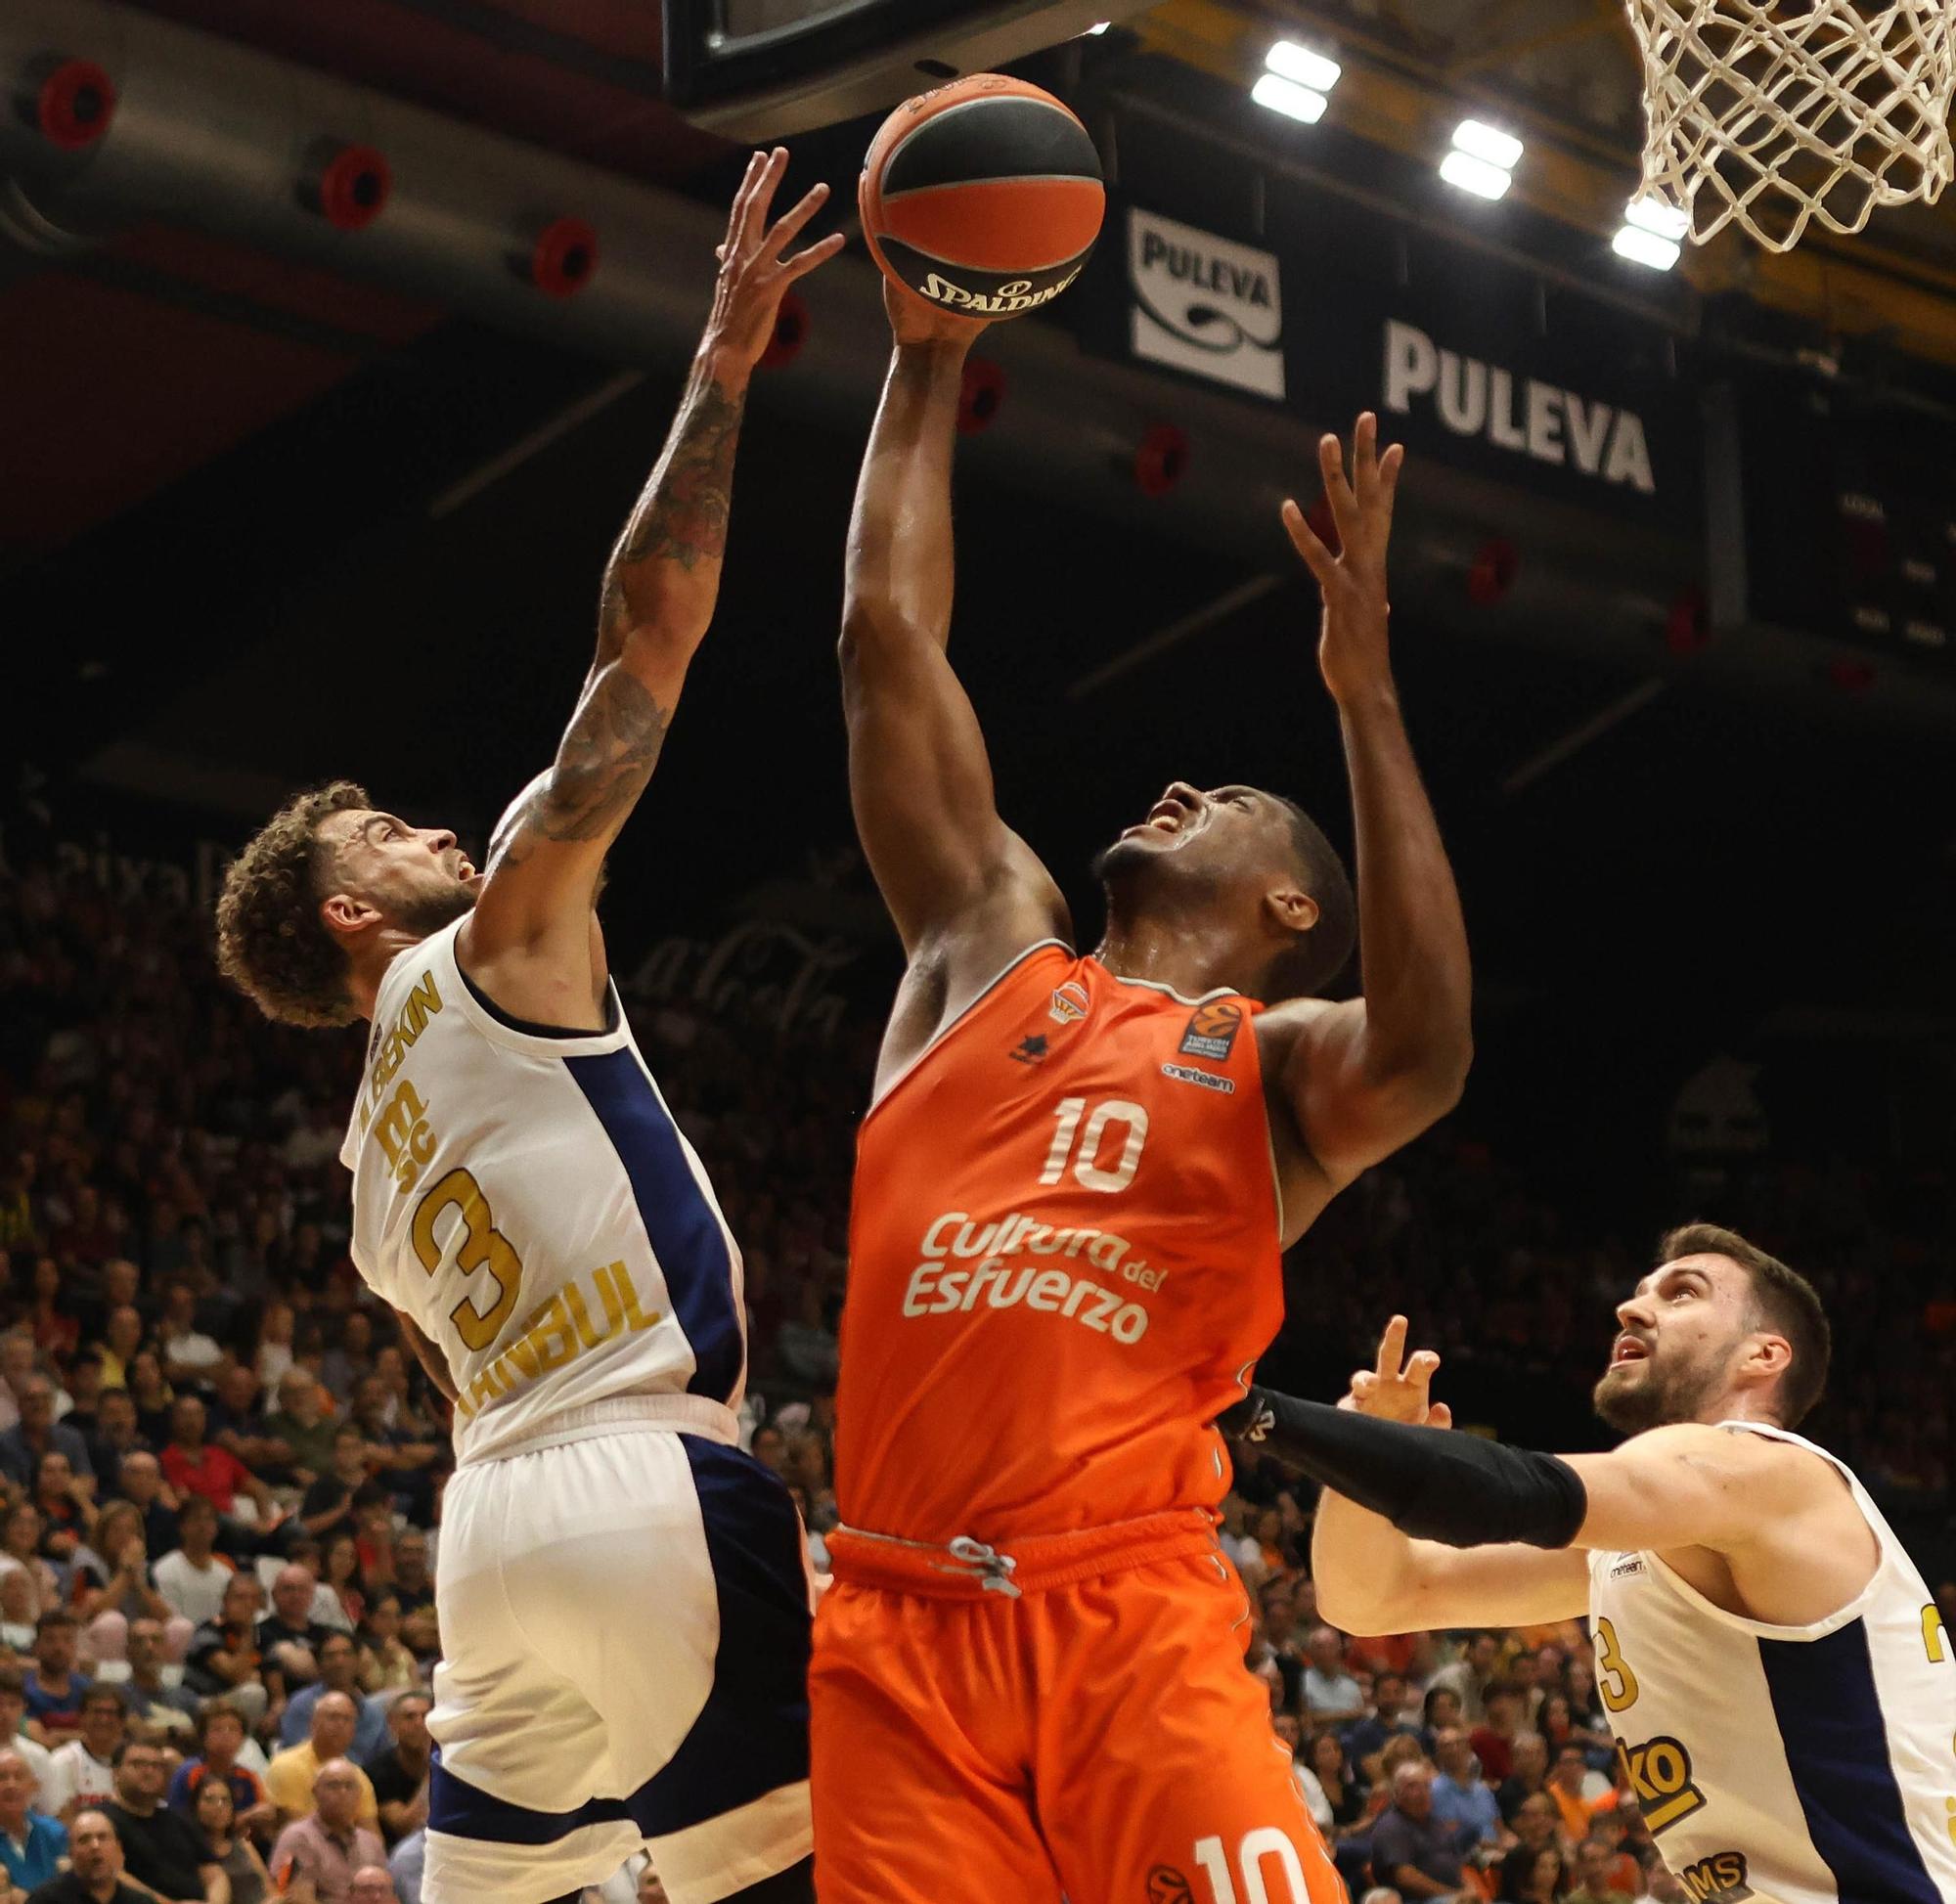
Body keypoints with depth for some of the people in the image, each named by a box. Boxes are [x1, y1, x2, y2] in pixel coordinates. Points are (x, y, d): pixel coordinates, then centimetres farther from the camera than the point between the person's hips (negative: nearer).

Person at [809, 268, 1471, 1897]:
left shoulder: (1279, 1059, 11)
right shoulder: (992, 948, 20)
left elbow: (1423, 1054, -13)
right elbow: (888, 640, 19)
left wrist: (1366, 696, -13)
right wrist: (930, 364, 19)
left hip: (1130, 1621, -3)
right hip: (899, 1628, 3)